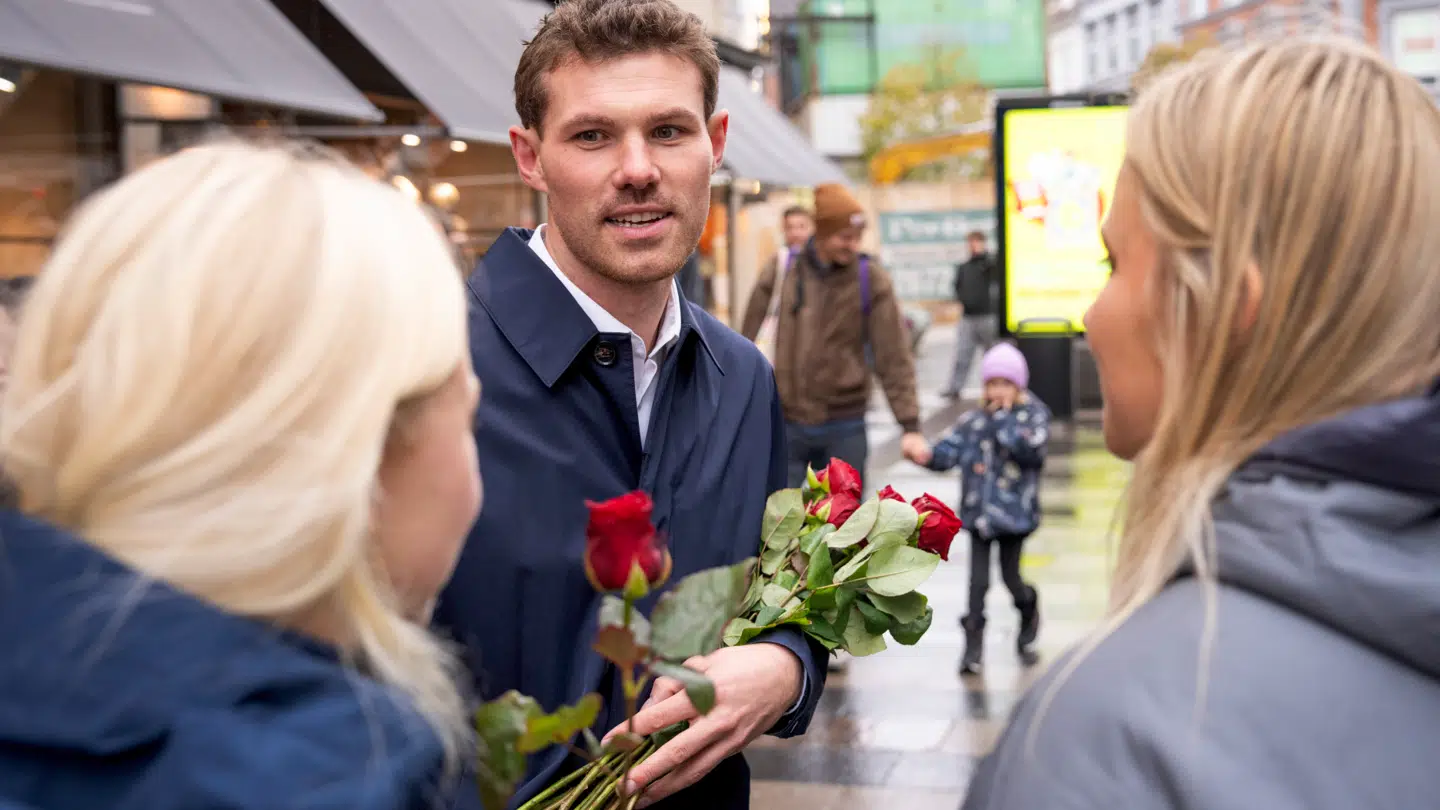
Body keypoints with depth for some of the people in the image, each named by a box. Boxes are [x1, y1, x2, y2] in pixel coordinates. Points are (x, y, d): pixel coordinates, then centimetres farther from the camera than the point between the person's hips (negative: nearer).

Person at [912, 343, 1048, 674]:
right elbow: (949, 450, -3)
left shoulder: (1033, 415, -3)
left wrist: (1003, 419, -17)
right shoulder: (973, 420, 4)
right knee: (978, 580, 2)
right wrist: (926, 456, -23)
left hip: (1014, 513, -2)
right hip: (978, 512, 2)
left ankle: (1028, 610, 40)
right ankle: (973, 646, 11)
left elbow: (1030, 448, -20)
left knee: (1010, 577, 6)